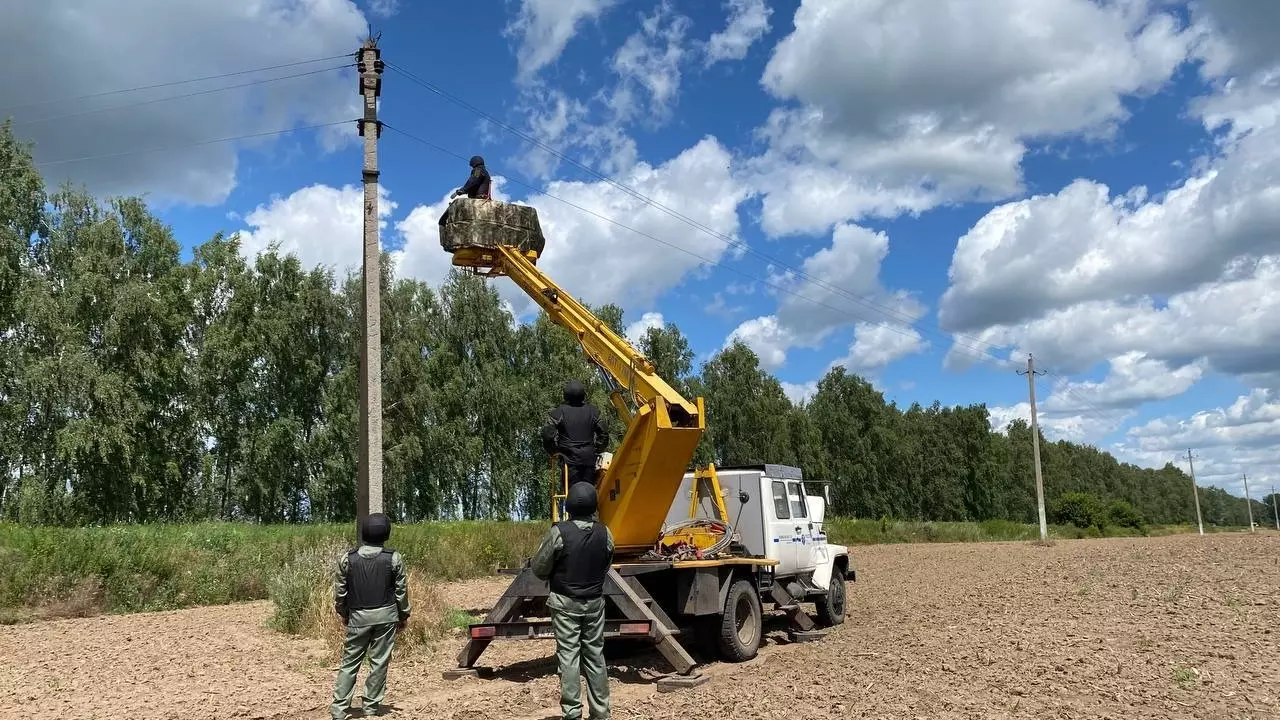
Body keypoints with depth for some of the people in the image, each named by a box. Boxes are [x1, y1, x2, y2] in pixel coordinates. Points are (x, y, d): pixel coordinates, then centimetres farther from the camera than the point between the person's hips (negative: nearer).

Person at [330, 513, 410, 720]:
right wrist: (404, 615, 12)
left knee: (349, 662, 8)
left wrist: (343, 613, 19)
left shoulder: (348, 559, -3)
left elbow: (340, 591, 4)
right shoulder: (393, 558, -6)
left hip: (358, 616, 1)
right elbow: (401, 590, -1)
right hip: (386, 615, -1)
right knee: (379, 661, 6)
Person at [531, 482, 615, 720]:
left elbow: (539, 569, -8)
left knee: (569, 657, 2)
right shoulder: (604, 533, -6)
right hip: (595, 602, 4)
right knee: (595, 656, 11)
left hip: (566, 603, -4)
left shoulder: (559, 532, -18)